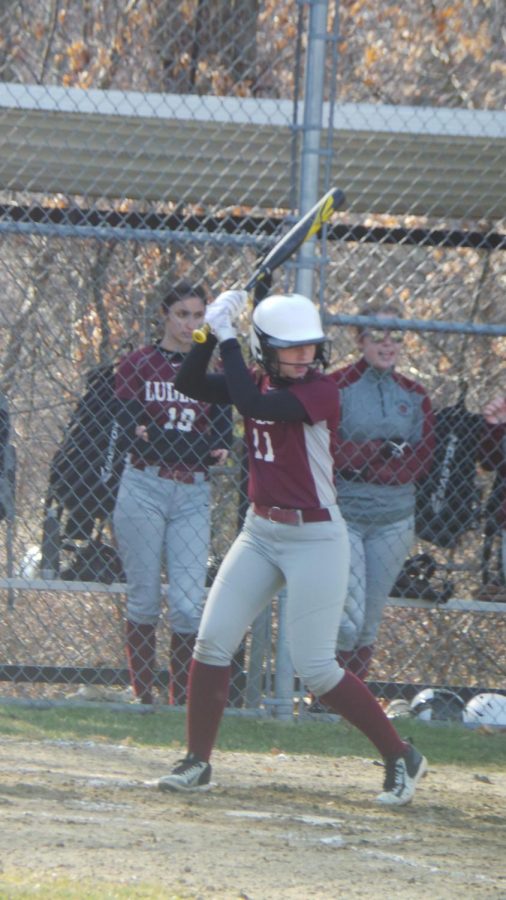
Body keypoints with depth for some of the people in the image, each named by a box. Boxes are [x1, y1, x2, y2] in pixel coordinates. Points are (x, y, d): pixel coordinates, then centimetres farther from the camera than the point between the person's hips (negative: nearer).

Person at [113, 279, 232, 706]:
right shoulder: (139, 364, 2)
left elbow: (222, 432, 3)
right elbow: (129, 426, -9)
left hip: (193, 495, 2)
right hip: (144, 488, -2)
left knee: (189, 606, -6)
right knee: (144, 601, 1)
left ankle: (181, 702, 4)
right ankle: (143, 700, 10)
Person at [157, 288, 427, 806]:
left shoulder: (320, 392, -16)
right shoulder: (260, 384, 5)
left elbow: (251, 403, -29)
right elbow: (189, 384, 1)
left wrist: (227, 337, -21)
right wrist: (212, 331, -12)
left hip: (315, 539, -7)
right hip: (260, 531, 7)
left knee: (314, 667, -7)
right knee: (212, 641, -1)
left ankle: (401, 758, 5)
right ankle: (197, 763, 9)